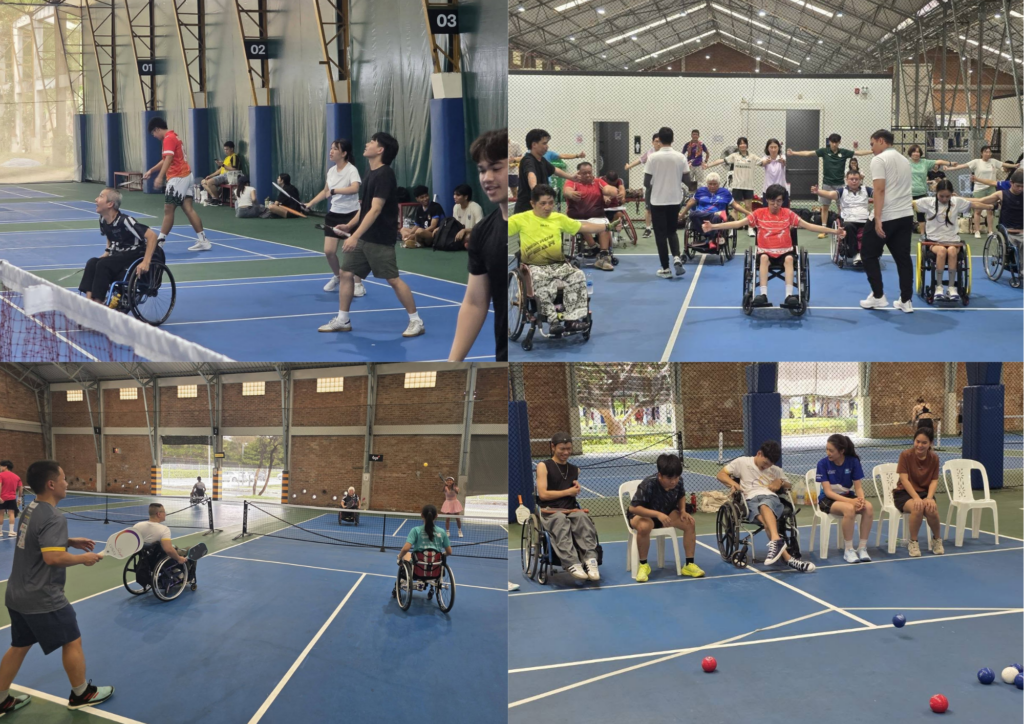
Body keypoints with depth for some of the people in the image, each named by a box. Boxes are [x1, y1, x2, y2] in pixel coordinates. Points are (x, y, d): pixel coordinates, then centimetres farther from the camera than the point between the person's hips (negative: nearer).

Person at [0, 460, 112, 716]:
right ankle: (81, 694, 23)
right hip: (43, 598, -9)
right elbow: (53, 558, -31)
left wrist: (70, 541, 15)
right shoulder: (53, 517, -23)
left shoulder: (30, 509, 7)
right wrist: (83, 558, -16)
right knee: (72, 641, 8)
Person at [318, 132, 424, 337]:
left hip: (380, 240, -9)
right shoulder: (372, 173, 12)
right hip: (363, 238, 9)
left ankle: (416, 321, 4)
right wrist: (349, 226, 14)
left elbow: (375, 210, -24)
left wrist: (355, 236, -28)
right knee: (346, 274, 7)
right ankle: (342, 320, 16)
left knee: (393, 280, -6)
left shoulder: (384, 175, -17)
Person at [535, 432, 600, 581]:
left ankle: (590, 559, -48)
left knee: (582, 517, -33)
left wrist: (579, 489, 3)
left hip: (572, 510, 4)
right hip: (550, 511, -4)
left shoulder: (575, 469, 23)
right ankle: (572, 564, -53)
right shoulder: (543, 466, 6)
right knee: (560, 520, -39)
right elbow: (543, 494, -5)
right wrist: (568, 492, 2)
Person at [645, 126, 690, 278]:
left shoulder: (653, 157, -10)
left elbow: (646, 182, -8)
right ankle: (676, 257, -6)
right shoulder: (680, 157, -3)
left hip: (658, 201, -2)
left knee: (661, 234, 5)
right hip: (675, 200, 2)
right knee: (671, 231, 18)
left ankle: (665, 269, 4)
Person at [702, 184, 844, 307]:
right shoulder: (759, 214, 3)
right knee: (764, 258, -33)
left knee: (789, 259, -32)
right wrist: (713, 226, -13)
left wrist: (834, 231, -3)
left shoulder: (788, 214, 5)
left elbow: (809, 226, 4)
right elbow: (738, 223, -2)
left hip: (785, 251, 0)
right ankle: (763, 295, -38)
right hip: (766, 251, 0)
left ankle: (789, 295, -38)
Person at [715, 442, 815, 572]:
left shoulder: (776, 470, 29)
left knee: (764, 506, -40)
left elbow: (789, 486, 32)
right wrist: (733, 483, -4)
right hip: (751, 499, -2)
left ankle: (775, 541, -67)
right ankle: (788, 559, -53)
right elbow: (720, 474, 16)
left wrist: (781, 482, 9)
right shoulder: (742, 462, 19)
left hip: (771, 498, 2)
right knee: (765, 519, -38)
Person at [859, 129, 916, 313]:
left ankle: (878, 296, 5)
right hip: (906, 215, 7)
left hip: (886, 217, -7)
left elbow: (879, 190, -17)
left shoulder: (879, 160, -9)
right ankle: (906, 301, 5)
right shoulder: (904, 160, 17)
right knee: (903, 257, 8)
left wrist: (878, 219, -20)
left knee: (869, 254, 7)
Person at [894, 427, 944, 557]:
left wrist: (929, 498, -22)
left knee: (931, 509, -32)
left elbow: (934, 481, -3)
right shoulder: (905, 455, -12)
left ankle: (936, 540, -1)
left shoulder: (934, 458, -2)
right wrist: (916, 498, -28)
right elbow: (904, 480, -17)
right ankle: (913, 542, -14)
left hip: (924, 492, 3)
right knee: (917, 508, -37)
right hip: (904, 493, -3)